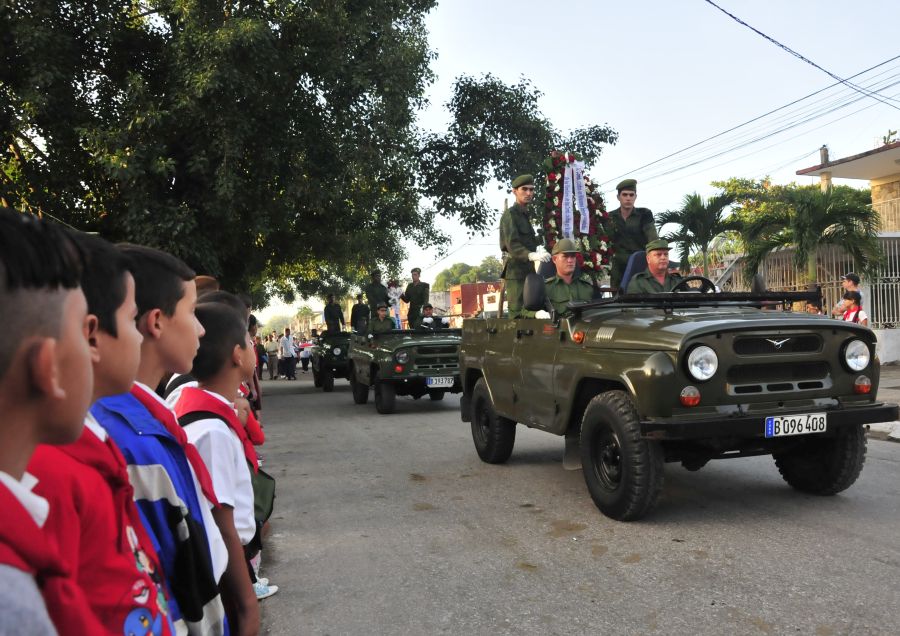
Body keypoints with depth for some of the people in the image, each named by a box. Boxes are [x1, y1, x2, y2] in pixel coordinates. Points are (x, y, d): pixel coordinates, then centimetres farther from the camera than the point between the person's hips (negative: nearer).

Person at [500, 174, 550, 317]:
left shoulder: (524, 215, 23)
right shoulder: (510, 214, -7)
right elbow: (512, 244, -21)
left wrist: (537, 248, 7)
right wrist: (531, 255, -36)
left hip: (527, 269, 9)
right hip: (515, 271, -9)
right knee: (518, 314, -14)